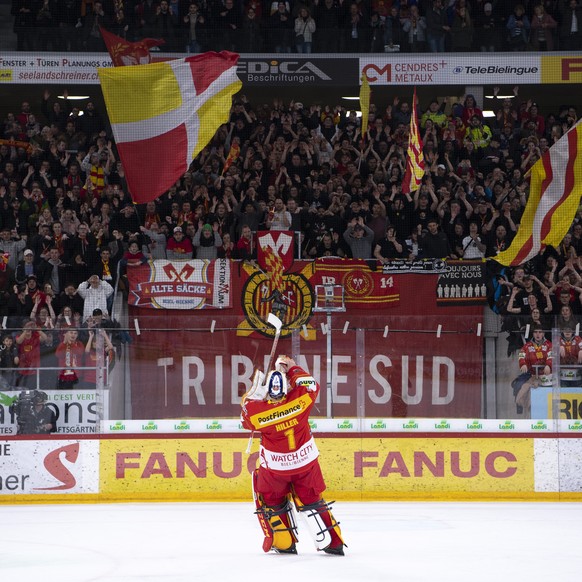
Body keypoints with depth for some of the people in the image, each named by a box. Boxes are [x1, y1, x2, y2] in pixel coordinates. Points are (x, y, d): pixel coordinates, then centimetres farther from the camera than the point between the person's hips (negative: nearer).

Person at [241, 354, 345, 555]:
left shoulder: (256, 410, -23)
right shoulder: (300, 398, -20)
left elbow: (246, 420, 3)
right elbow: (312, 385, 4)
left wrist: (255, 390, 6)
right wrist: (292, 368, 14)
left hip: (275, 466, -2)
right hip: (306, 461, 2)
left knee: (270, 501, 21)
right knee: (310, 500, 18)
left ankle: (284, 544, 20)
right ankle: (332, 542, 18)